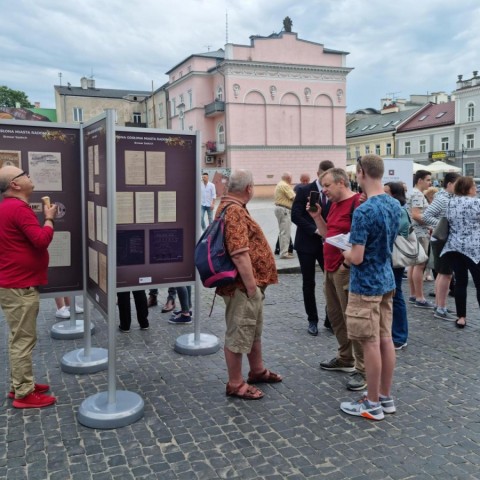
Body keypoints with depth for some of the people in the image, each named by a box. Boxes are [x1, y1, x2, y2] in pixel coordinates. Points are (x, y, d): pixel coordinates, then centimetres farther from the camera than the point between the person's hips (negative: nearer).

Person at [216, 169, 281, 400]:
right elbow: (239, 254, -28)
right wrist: (251, 286, -23)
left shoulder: (232, 207, 14)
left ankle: (257, 371, 38)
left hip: (251, 284, 11)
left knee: (254, 329, 23)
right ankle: (235, 384, 14)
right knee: (238, 333, 1)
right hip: (242, 286, -11)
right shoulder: (234, 211, -21)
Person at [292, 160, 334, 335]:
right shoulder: (304, 191, -5)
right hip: (307, 243, -2)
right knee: (309, 283, 6)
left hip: (327, 243, 3)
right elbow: (295, 216, -11)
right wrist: (315, 230, -18)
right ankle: (312, 320, 19)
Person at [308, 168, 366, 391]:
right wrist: (316, 216, 6)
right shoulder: (334, 205, 14)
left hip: (347, 270, -9)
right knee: (335, 316, 18)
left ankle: (362, 369, 7)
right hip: (330, 268, 10)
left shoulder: (358, 203, -16)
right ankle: (345, 358, 33)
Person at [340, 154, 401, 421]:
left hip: (366, 286, -8)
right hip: (386, 281, 8)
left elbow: (356, 258, -22)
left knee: (371, 344, 1)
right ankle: (386, 397, 26)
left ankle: (373, 404, 13)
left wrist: (344, 252, -2)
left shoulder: (363, 211, -22)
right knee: (385, 339, 14)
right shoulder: (395, 205, 5)